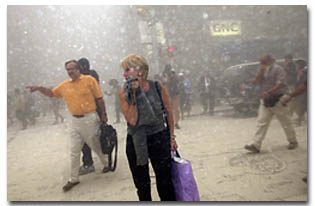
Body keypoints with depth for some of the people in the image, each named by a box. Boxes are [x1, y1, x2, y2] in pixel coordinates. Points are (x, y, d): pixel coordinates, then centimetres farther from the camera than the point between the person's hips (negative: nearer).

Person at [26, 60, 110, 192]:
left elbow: (99, 98, -6)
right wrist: (39, 88, 2)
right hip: (75, 121, 5)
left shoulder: (89, 80, -8)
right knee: (74, 151, 9)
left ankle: (107, 164, 38)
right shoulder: (64, 85, 6)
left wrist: (104, 115, -5)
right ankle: (74, 179, 23)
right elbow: (51, 93, 19)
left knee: (96, 145, 11)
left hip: (89, 118, -4)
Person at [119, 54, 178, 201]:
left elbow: (169, 112, 4)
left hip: (159, 139, 0)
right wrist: (133, 95, -22)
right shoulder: (124, 93, -9)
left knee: (165, 181, 9)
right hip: (136, 143, 0)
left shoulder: (157, 87, -7)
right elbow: (132, 120, -18)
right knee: (142, 184, 15)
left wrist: (171, 137, 6)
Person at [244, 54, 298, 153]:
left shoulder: (278, 69, -8)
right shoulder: (262, 70, 13)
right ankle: (256, 145, -2)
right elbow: (255, 82, 3)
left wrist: (268, 92, -26)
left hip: (277, 100, -6)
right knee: (261, 122, -1)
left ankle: (293, 142, 25)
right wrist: (260, 72, -8)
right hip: (265, 101, 6)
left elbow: (280, 84, -18)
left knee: (285, 122, 6)